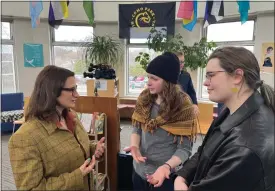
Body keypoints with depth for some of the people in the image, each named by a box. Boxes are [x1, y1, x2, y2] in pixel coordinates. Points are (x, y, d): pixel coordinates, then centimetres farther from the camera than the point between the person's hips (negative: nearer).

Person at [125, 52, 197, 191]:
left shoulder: (182, 106, -18)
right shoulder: (144, 98, -4)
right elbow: (136, 129, 4)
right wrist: (135, 146, -15)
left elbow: (184, 149, -16)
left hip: (166, 176, -4)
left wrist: (167, 166, -32)